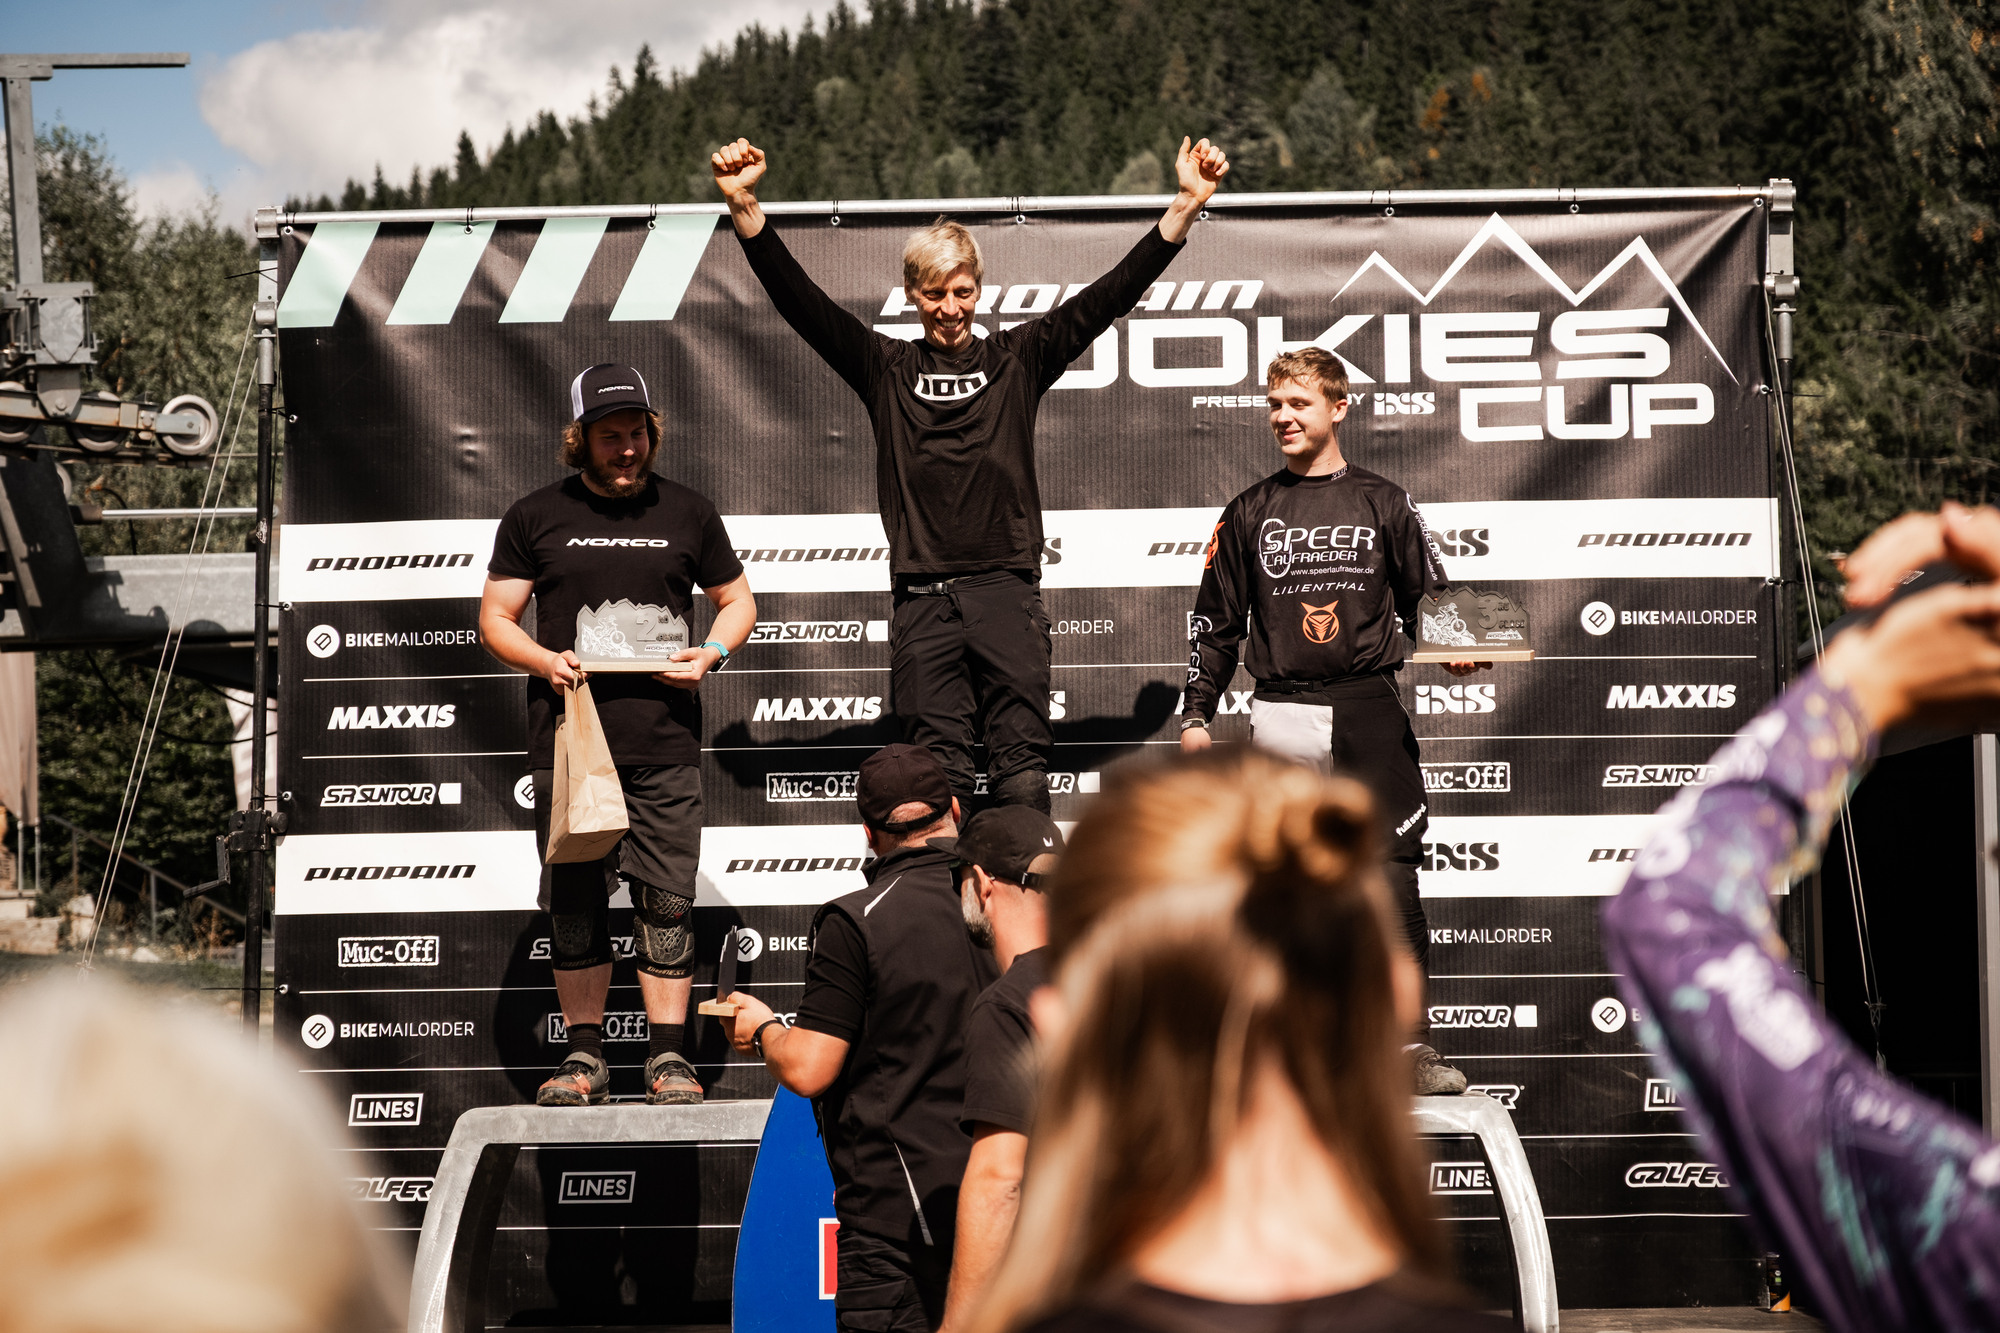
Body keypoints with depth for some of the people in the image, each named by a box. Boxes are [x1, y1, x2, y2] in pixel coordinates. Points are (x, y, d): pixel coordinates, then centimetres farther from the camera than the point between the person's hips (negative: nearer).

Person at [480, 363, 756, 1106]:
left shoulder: (687, 514, 11)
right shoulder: (535, 518, 8)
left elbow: (738, 601, 19)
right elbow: (495, 618, 9)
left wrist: (712, 652, -2)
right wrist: (544, 661, -11)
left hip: (665, 745, 0)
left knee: (666, 900, -1)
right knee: (574, 903, 2)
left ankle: (668, 1057, 5)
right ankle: (584, 1056, 10)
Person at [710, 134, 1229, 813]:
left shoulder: (1018, 359, 11)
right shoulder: (887, 368, 11)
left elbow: (1108, 297, 7)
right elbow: (802, 302, 4)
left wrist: (1185, 207, -1)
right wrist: (744, 207, -7)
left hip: (1009, 590, 0)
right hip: (922, 600, 0)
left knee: (1023, 766, -4)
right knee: (936, 770, 0)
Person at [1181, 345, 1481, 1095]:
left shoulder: (1383, 505, 10)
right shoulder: (1250, 514, 12)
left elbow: (1430, 602, 13)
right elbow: (1214, 621, 14)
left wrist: (1452, 651, -7)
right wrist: (1196, 715, 8)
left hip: (1370, 714, -1)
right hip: (1280, 717, 1)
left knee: (1392, 875, -8)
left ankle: (1409, 1041, -5)